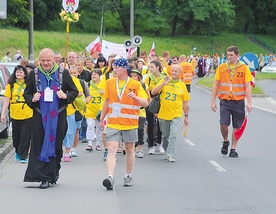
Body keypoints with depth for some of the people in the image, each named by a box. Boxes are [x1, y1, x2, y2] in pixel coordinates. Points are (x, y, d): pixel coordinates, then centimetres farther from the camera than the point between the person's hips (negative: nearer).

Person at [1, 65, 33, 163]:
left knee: (25, 136, -5)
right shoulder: (11, 85, 4)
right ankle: (18, 152, 33)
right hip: (15, 115, 2)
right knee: (16, 136, 12)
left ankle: (23, 156, 0)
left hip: (28, 115, -2)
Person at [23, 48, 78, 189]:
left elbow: (75, 91, 8)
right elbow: (26, 94, 12)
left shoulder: (63, 73, 2)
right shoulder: (34, 74, 6)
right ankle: (44, 177, -4)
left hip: (58, 116, 0)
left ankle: (54, 171, 24)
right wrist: (32, 99, -10)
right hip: (40, 116, 0)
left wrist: (66, 96, -13)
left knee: (56, 145, 4)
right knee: (40, 145, -5)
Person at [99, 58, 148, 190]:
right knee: (112, 149, -13)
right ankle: (110, 178, -23)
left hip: (130, 124, -1)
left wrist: (135, 97, -28)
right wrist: (102, 119, 23)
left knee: (129, 150, 11)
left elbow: (145, 103, -8)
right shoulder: (110, 83, 7)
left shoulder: (135, 85, -3)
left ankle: (128, 176, 27)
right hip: (113, 123, 1)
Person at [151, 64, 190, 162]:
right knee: (165, 136, 13)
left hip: (176, 115, -1)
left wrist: (186, 116, 11)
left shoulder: (182, 85, 4)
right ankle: (167, 152, 30)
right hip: (163, 114, 1)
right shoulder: (164, 81, 3)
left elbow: (185, 102, 11)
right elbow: (153, 92, -7)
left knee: (174, 135, -13)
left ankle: (170, 155, -13)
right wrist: (163, 84, -18)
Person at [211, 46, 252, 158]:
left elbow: (248, 86, 0)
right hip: (225, 101, 0)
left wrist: (249, 103, -7)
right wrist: (213, 101, 3)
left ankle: (233, 149, 16)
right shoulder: (221, 67, 2)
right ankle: (225, 141, 15)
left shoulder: (244, 68, -1)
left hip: (238, 102, 0)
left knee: (237, 127, 3)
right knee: (224, 124, -13)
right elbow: (215, 85, 7)